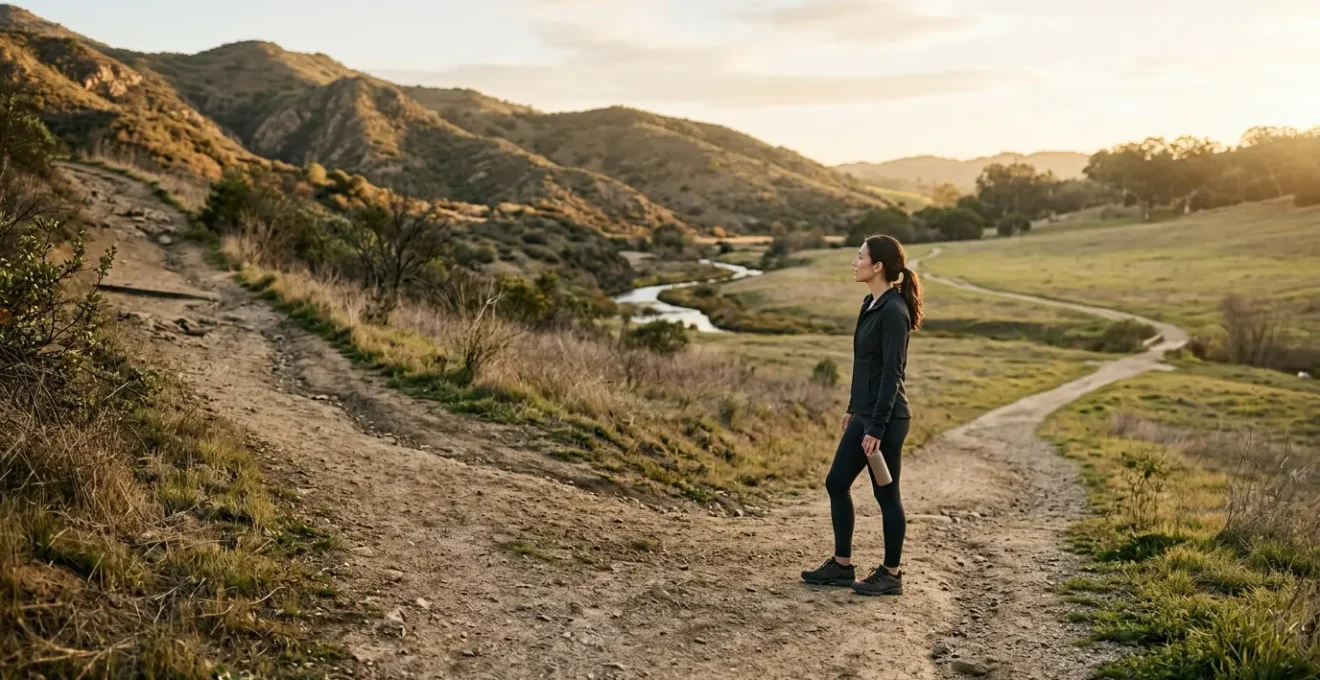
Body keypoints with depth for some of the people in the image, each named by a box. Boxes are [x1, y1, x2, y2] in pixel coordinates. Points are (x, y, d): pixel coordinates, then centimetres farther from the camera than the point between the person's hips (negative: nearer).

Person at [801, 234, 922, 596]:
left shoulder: (894, 311, -18)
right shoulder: (872, 305, 10)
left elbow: (892, 373, -21)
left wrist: (876, 428, -21)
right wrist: (853, 408, 21)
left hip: (886, 418, -10)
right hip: (864, 414, 10)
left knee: (886, 494, 3)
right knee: (836, 483, 14)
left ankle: (891, 575, 18)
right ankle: (842, 565, 25)